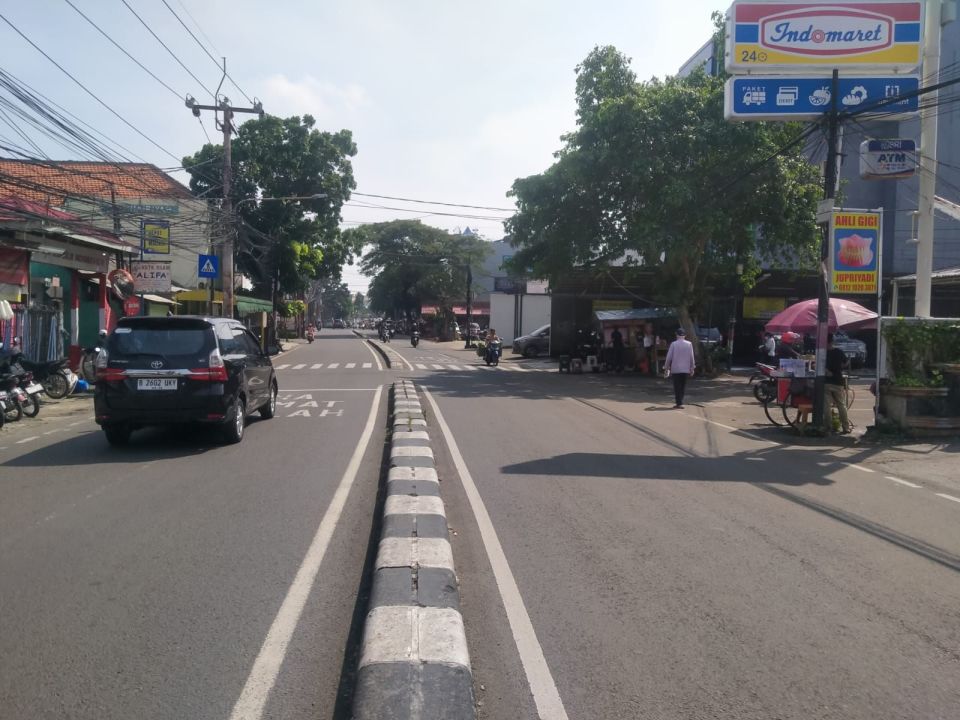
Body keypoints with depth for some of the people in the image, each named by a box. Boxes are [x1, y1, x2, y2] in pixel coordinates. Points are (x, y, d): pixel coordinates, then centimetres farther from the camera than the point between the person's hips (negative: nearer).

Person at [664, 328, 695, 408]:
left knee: (677, 387, 2)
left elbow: (669, 357, -4)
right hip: (685, 369, 2)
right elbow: (691, 357, 2)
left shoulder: (673, 344, -6)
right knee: (683, 386, 11)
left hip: (675, 369, -2)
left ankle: (679, 403, -4)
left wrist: (666, 367, 7)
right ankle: (680, 402, 12)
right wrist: (692, 368, 11)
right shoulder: (689, 344, -1)